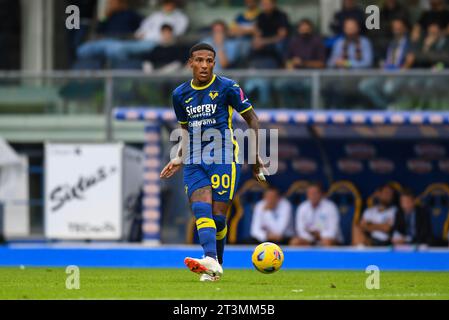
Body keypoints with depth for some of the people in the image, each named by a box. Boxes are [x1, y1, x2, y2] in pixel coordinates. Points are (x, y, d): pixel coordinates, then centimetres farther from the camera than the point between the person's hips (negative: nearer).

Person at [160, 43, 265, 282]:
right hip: (194, 162, 3)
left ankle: (217, 263, 11)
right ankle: (211, 261, -35)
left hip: (224, 159, -3)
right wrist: (179, 158, 15)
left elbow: (251, 119, 4)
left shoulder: (227, 88, -3)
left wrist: (255, 155, 0)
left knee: (218, 216, -7)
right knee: (201, 208, -19)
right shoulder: (180, 94, 11)